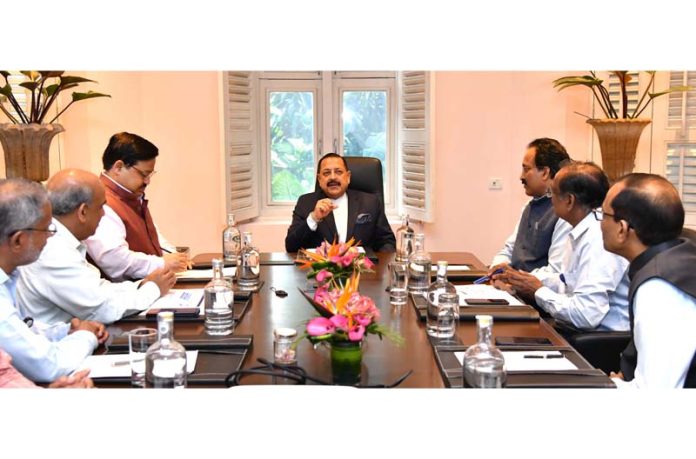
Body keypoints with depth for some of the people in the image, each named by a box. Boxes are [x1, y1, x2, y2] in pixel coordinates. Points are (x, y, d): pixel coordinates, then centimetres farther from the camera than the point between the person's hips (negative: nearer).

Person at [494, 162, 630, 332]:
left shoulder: (598, 242, -21)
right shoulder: (578, 235, 7)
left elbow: (586, 315, -26)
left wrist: (538, 291, -12)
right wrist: (528, 282, 4)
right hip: (574, 331, 8)